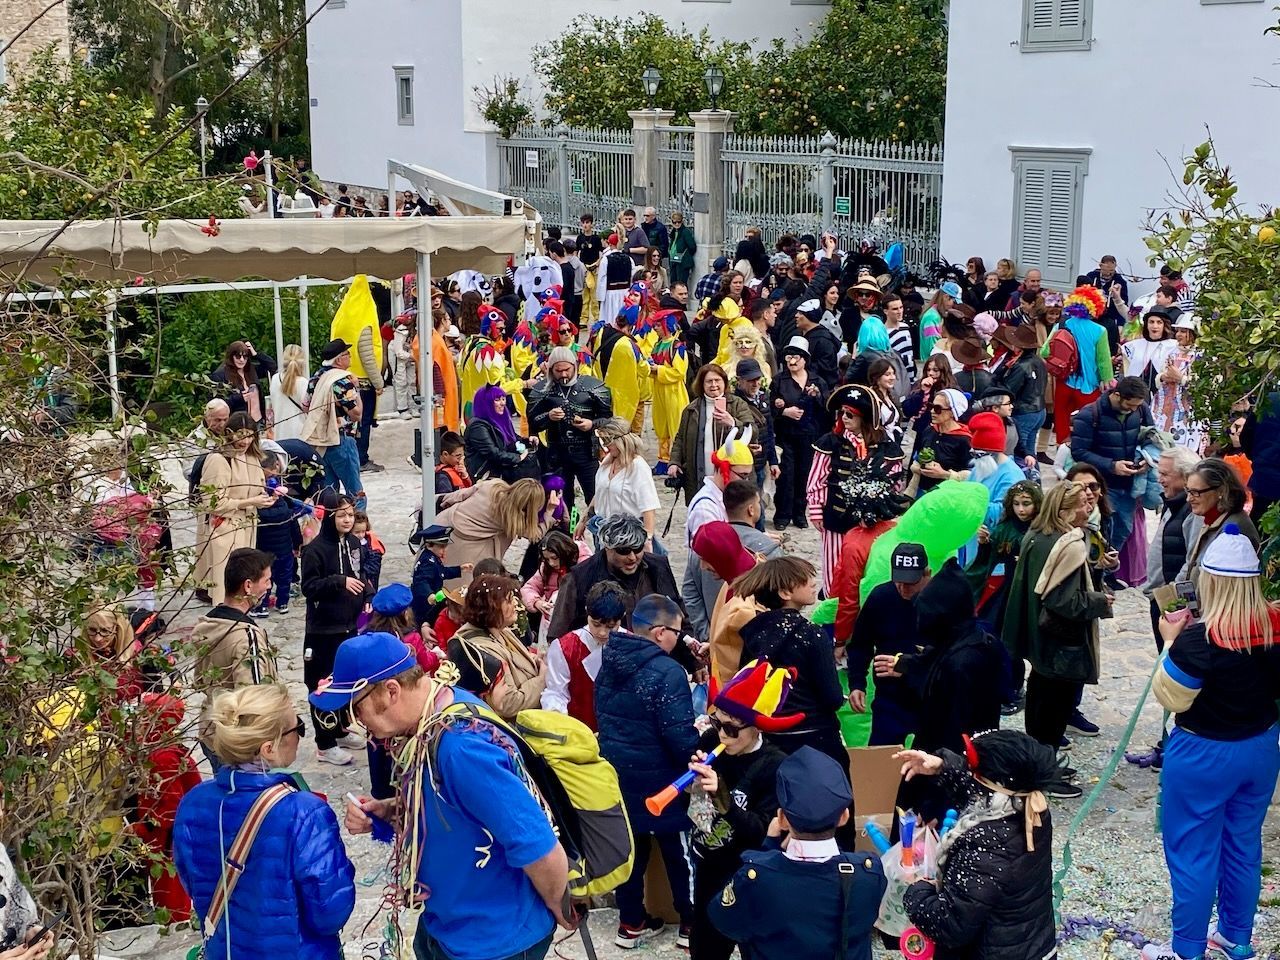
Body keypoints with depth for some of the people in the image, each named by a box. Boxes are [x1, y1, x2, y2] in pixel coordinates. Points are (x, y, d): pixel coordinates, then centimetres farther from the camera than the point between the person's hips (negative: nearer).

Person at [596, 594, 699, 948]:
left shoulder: (608, 663, 2)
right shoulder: (667, 671, -23)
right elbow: (680, 739, -24)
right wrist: (703, 739, -4)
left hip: (615, 772, 6)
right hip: (656, 779, -6)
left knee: (629, 846, 16)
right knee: (678, 850, 11)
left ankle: (631, 922, 24)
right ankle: (691, 922, 22)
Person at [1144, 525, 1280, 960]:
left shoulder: (1200, 638, -27)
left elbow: (1170, 697, -16)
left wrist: (1172, 643, -9)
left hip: (1205, 756, -6)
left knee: (1193, 853, 8)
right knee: (1243, 846, 21)